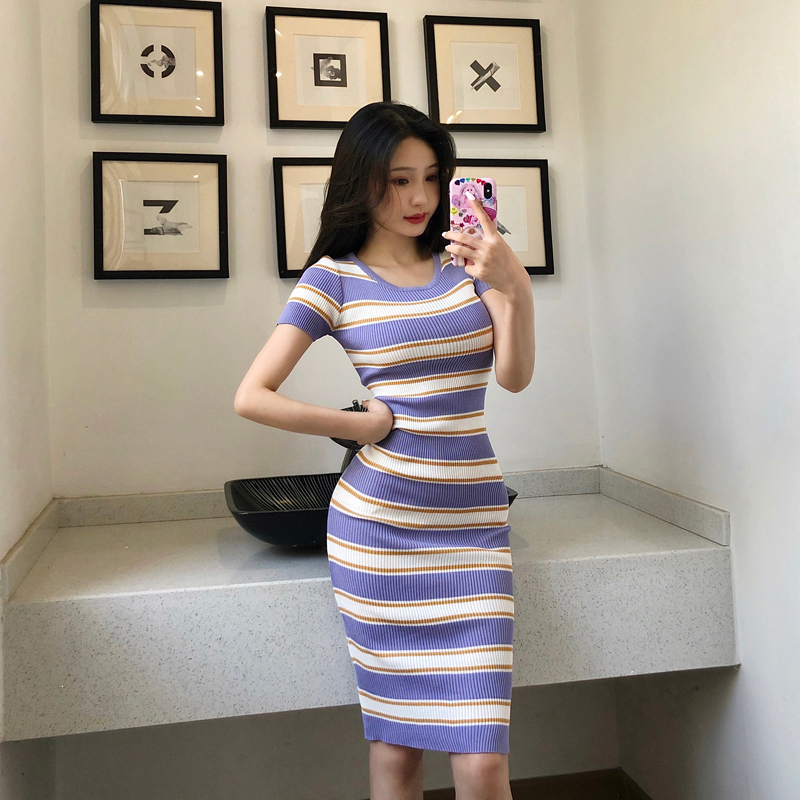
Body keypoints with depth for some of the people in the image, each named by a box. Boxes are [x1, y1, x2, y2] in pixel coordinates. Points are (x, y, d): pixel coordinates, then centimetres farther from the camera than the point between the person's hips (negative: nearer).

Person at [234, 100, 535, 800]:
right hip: (379, 526, -1)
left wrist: (517, 289, -21)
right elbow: (251, 397, -3)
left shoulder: (464, 257, 8)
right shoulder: (336, 277, 1)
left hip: (474, 521, 2)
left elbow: (515, 375, -4)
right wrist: (359, 424, -4)